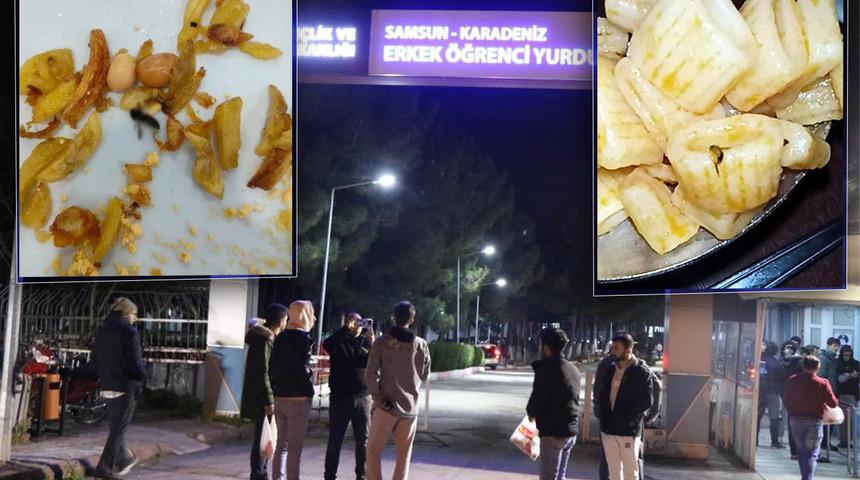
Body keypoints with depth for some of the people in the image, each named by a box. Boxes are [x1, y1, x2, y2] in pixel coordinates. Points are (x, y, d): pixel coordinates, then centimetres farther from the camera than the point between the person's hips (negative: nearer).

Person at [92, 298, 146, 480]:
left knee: (115, 426, 20)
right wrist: (142, 375, 1)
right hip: (126, 386, -7)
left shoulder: (102, 331, 10)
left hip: (107, 386, 7)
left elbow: (95, 357, 14)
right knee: (119, 428, 0)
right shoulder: (130, 332, -13)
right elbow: (135, 362, -17)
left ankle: (123, 459, 33)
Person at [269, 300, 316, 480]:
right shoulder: (303, 338, -11)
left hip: (279, 397, 7)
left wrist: (277, 387, 15)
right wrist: (310, 391, -5)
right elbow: (302, 369, -18)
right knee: (295, 447, -3)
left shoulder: (280, 337, 11)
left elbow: (272, 366, 13)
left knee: (281, 445, 14)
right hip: (298, 398, -7)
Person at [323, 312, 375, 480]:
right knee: (335, 440, 3)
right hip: (340, 397, -1)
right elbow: (327, 345, -20)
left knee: (363, 440, 6)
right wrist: (345, 329, -26)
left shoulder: (366, 341, 7)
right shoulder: (338, 340, 3)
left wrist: (373, 345, -22)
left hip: (362, 398, 2)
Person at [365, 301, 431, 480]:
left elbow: (371, 374, -11)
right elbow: (424, 376, 11)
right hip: (410, 406, 2)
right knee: (404, 456, 10)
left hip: (387, 405, -2)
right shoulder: (421, 344, 2)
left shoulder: (381, 343, -5)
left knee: (373, 451, 7)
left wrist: (378, 397, -4)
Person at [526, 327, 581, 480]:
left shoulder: (546, 369, -16)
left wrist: (531, 413, 8)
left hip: (553, 433, -8)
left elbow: (537, 398, -14)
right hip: (571, 431, 8)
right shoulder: (572, 368, 11)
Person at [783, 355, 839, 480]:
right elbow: (833, 403, -7)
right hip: (814, 421, -3)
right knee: (812, 454, 3)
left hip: (795, 419, 3)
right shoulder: (822, 384, -11)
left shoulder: (792, 380, 1)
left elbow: (787, 401, 7)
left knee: (801, 451, 17)